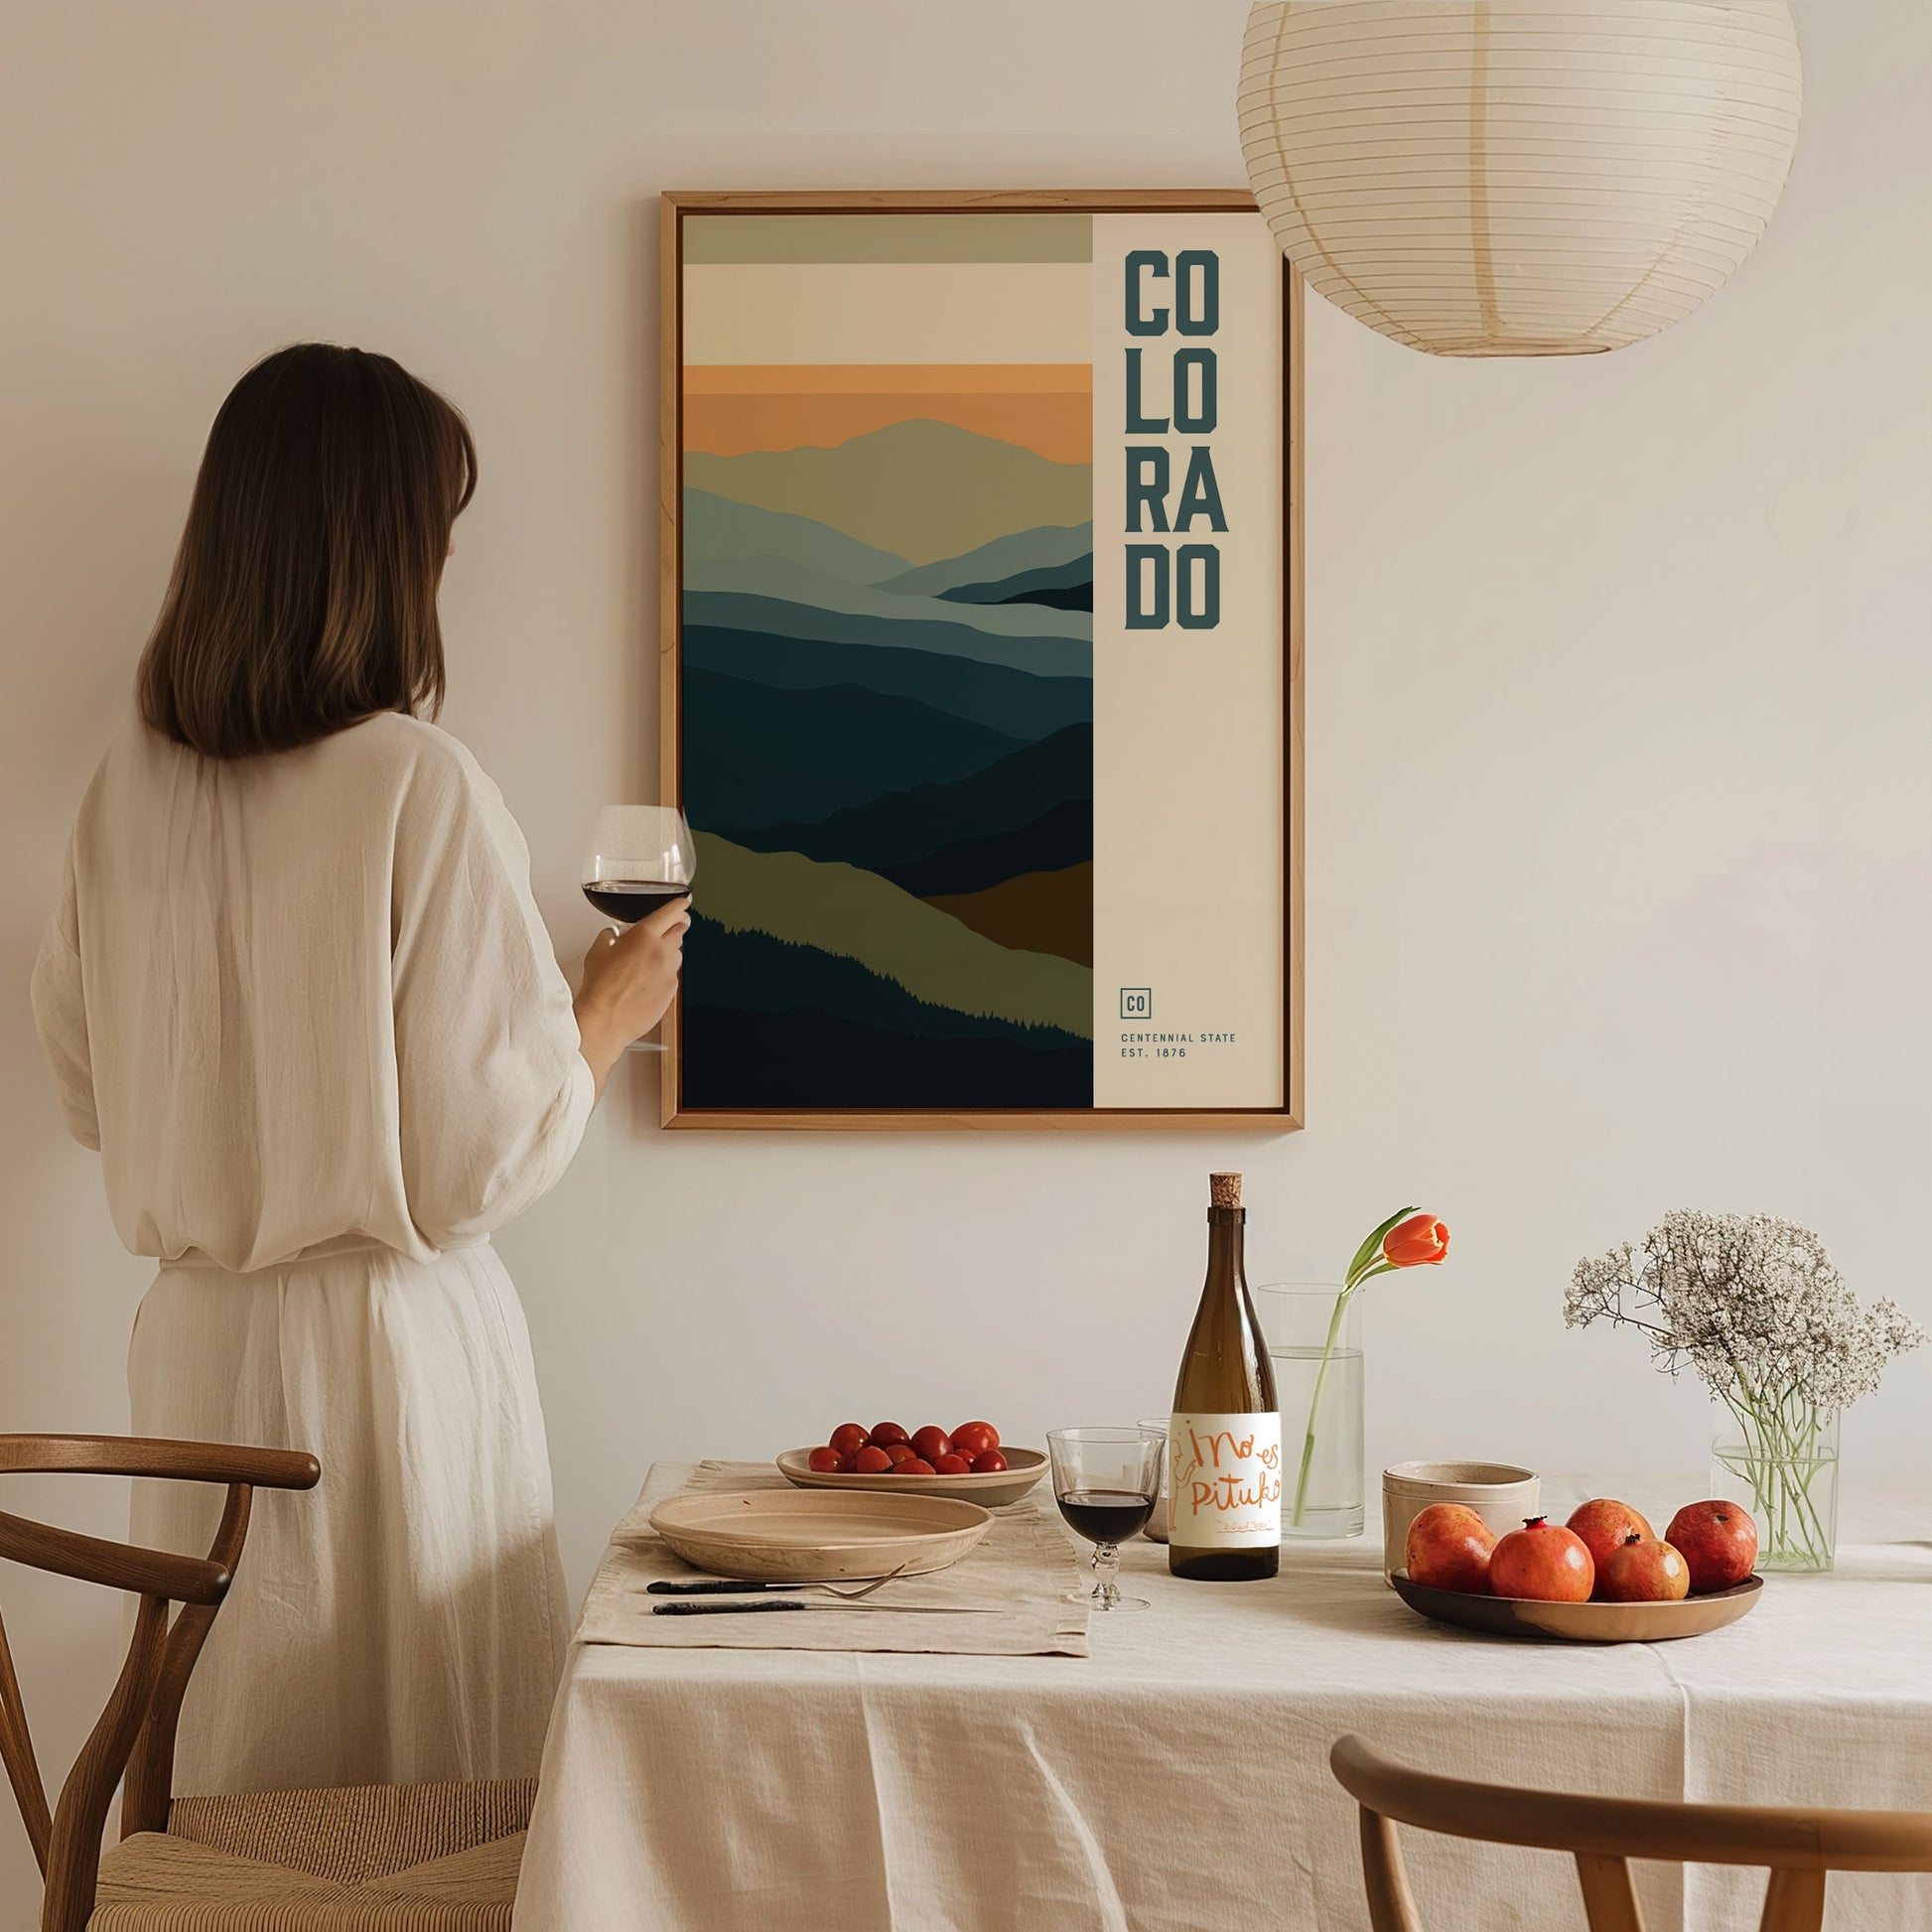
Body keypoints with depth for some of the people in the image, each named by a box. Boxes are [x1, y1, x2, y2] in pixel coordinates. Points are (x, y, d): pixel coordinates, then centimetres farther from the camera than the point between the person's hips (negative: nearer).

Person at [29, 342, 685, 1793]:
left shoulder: (132, 785, 0)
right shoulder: (421, 788, -17)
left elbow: (89, 1091, 11)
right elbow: (485, 1156, -14)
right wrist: (609, 1014, 3)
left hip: (196, 1342, 6)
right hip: (390, 1343, -6)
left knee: (234, 1777, 16)